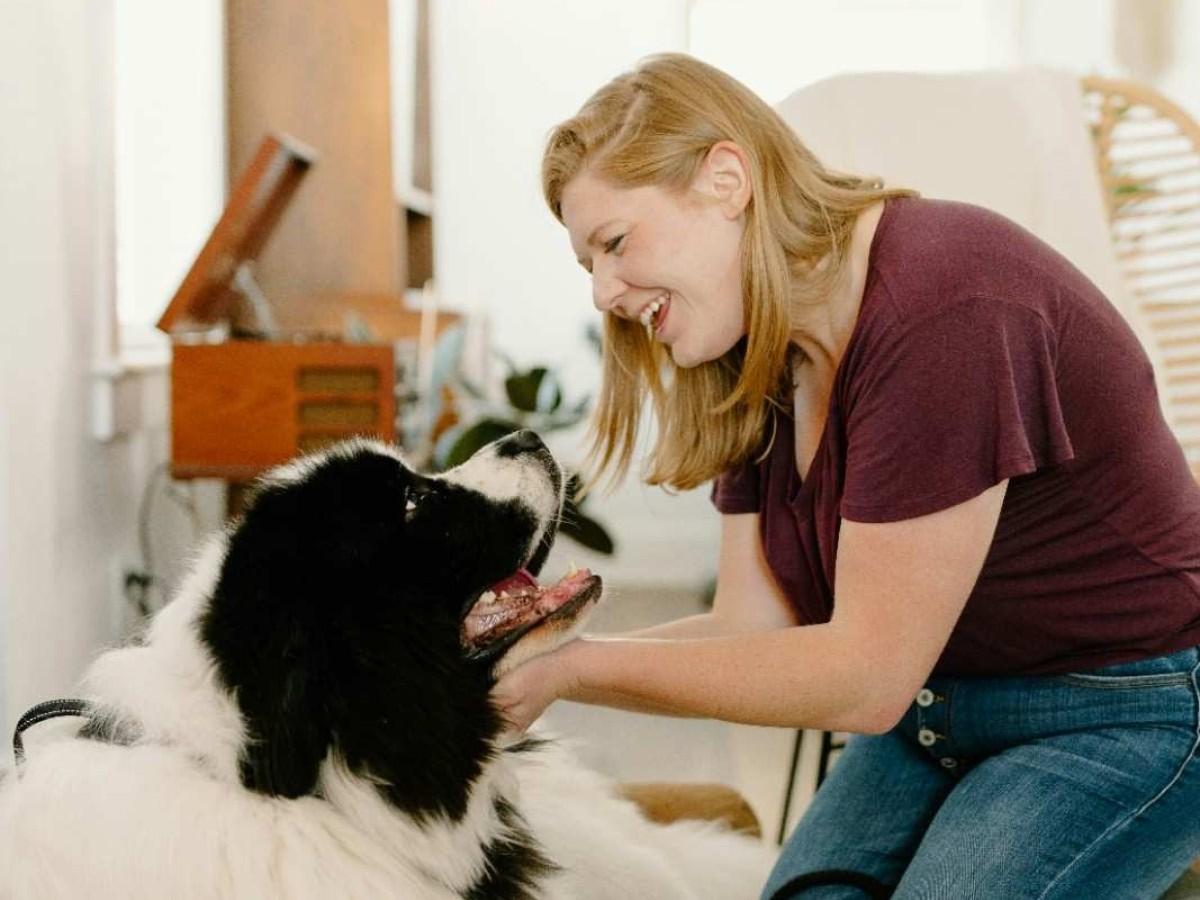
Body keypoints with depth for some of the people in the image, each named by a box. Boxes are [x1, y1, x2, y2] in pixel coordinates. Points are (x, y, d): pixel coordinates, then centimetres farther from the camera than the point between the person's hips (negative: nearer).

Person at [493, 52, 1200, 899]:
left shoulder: (945, 308, -26)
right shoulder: (761, 360, 2)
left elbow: (865, 677, -25)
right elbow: (752, 633, -2)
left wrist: (574, 667, -21)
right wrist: (520, 659, -13)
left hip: (1122, 714, -6)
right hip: (932, 712, 6)